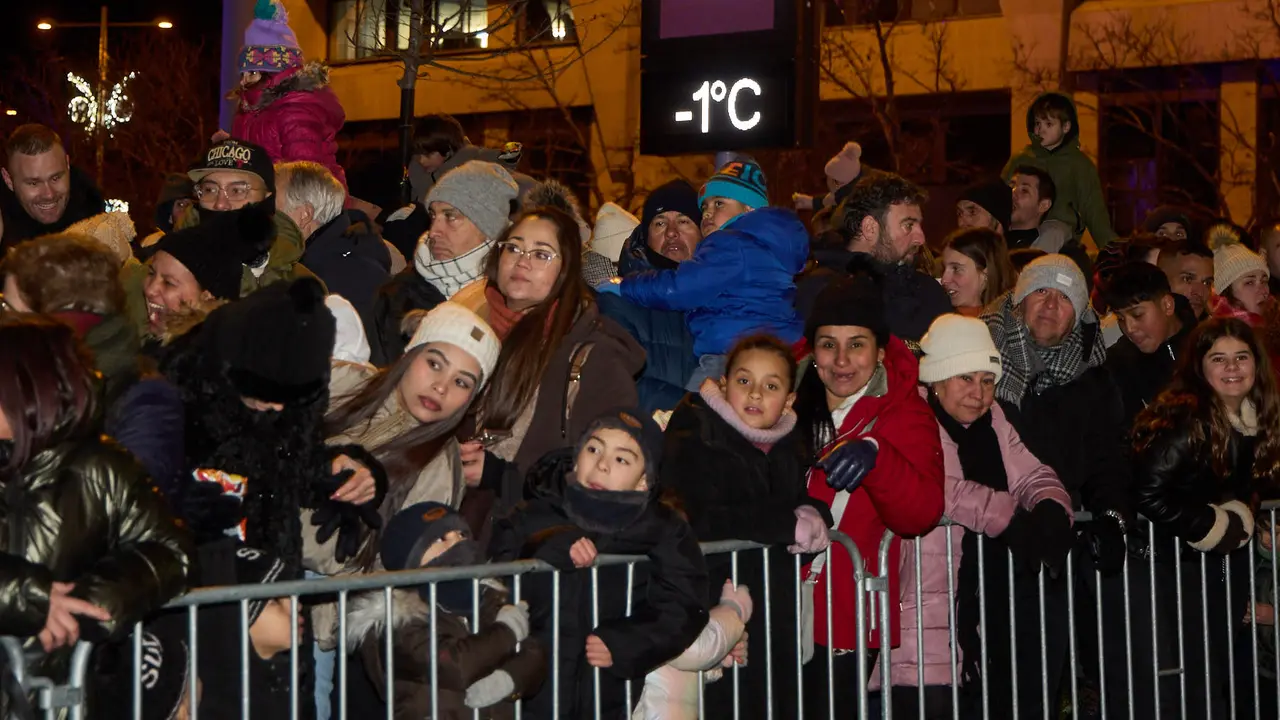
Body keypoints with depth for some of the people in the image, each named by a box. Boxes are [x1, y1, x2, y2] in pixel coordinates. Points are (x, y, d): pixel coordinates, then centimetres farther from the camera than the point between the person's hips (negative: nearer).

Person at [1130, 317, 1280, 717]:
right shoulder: (1185, 420, -21)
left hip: (1228, 563, 7)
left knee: (1220, 679, 12)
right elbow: (1148, 496, -26)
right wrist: (1214, 528, -15)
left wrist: (1242, 521, -1)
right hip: (1176, 568, -7)